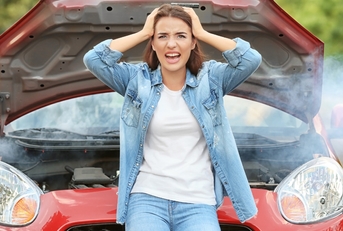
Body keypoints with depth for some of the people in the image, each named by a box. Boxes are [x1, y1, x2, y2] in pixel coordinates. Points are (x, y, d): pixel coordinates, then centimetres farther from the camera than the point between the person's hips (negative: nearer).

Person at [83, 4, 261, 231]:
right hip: (147, 197, 0)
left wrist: (203, 33, -3)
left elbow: (252, 60, -8)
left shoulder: (210, 79, 7)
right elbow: (93, 59, -6)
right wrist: (143, 33, -2)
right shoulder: (138, 79, 7)